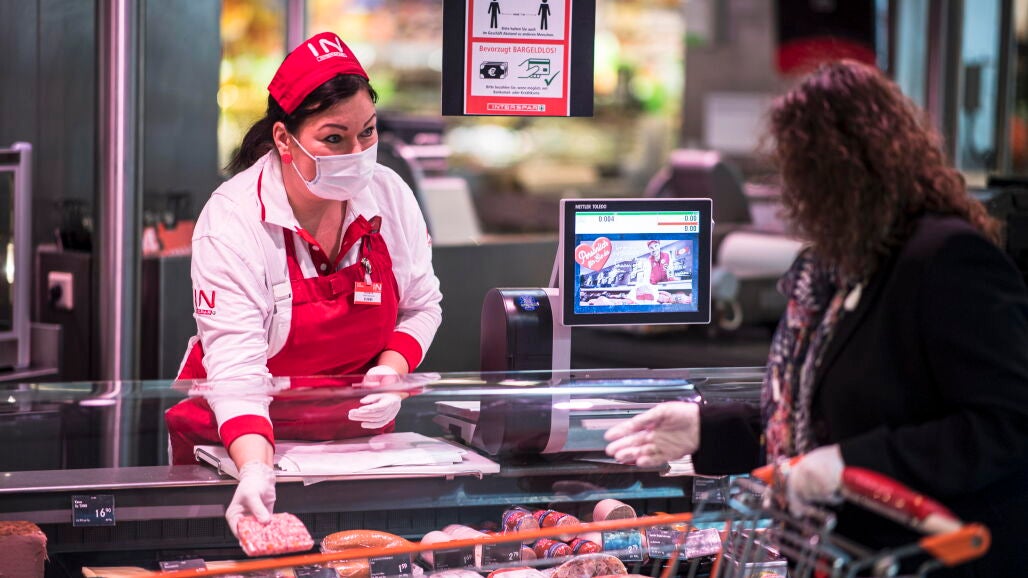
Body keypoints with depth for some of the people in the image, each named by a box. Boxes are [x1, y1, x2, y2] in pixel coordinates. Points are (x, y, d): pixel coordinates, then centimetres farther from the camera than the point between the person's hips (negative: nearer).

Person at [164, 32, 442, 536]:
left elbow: (421, 306, 12)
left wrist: (392, 371, -9)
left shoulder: (390, 197, -3)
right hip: (240, 442, -3)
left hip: (357, 435, 3)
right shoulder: (233, 221, -17)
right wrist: (255, 468, -39)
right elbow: (235, 361, -24)